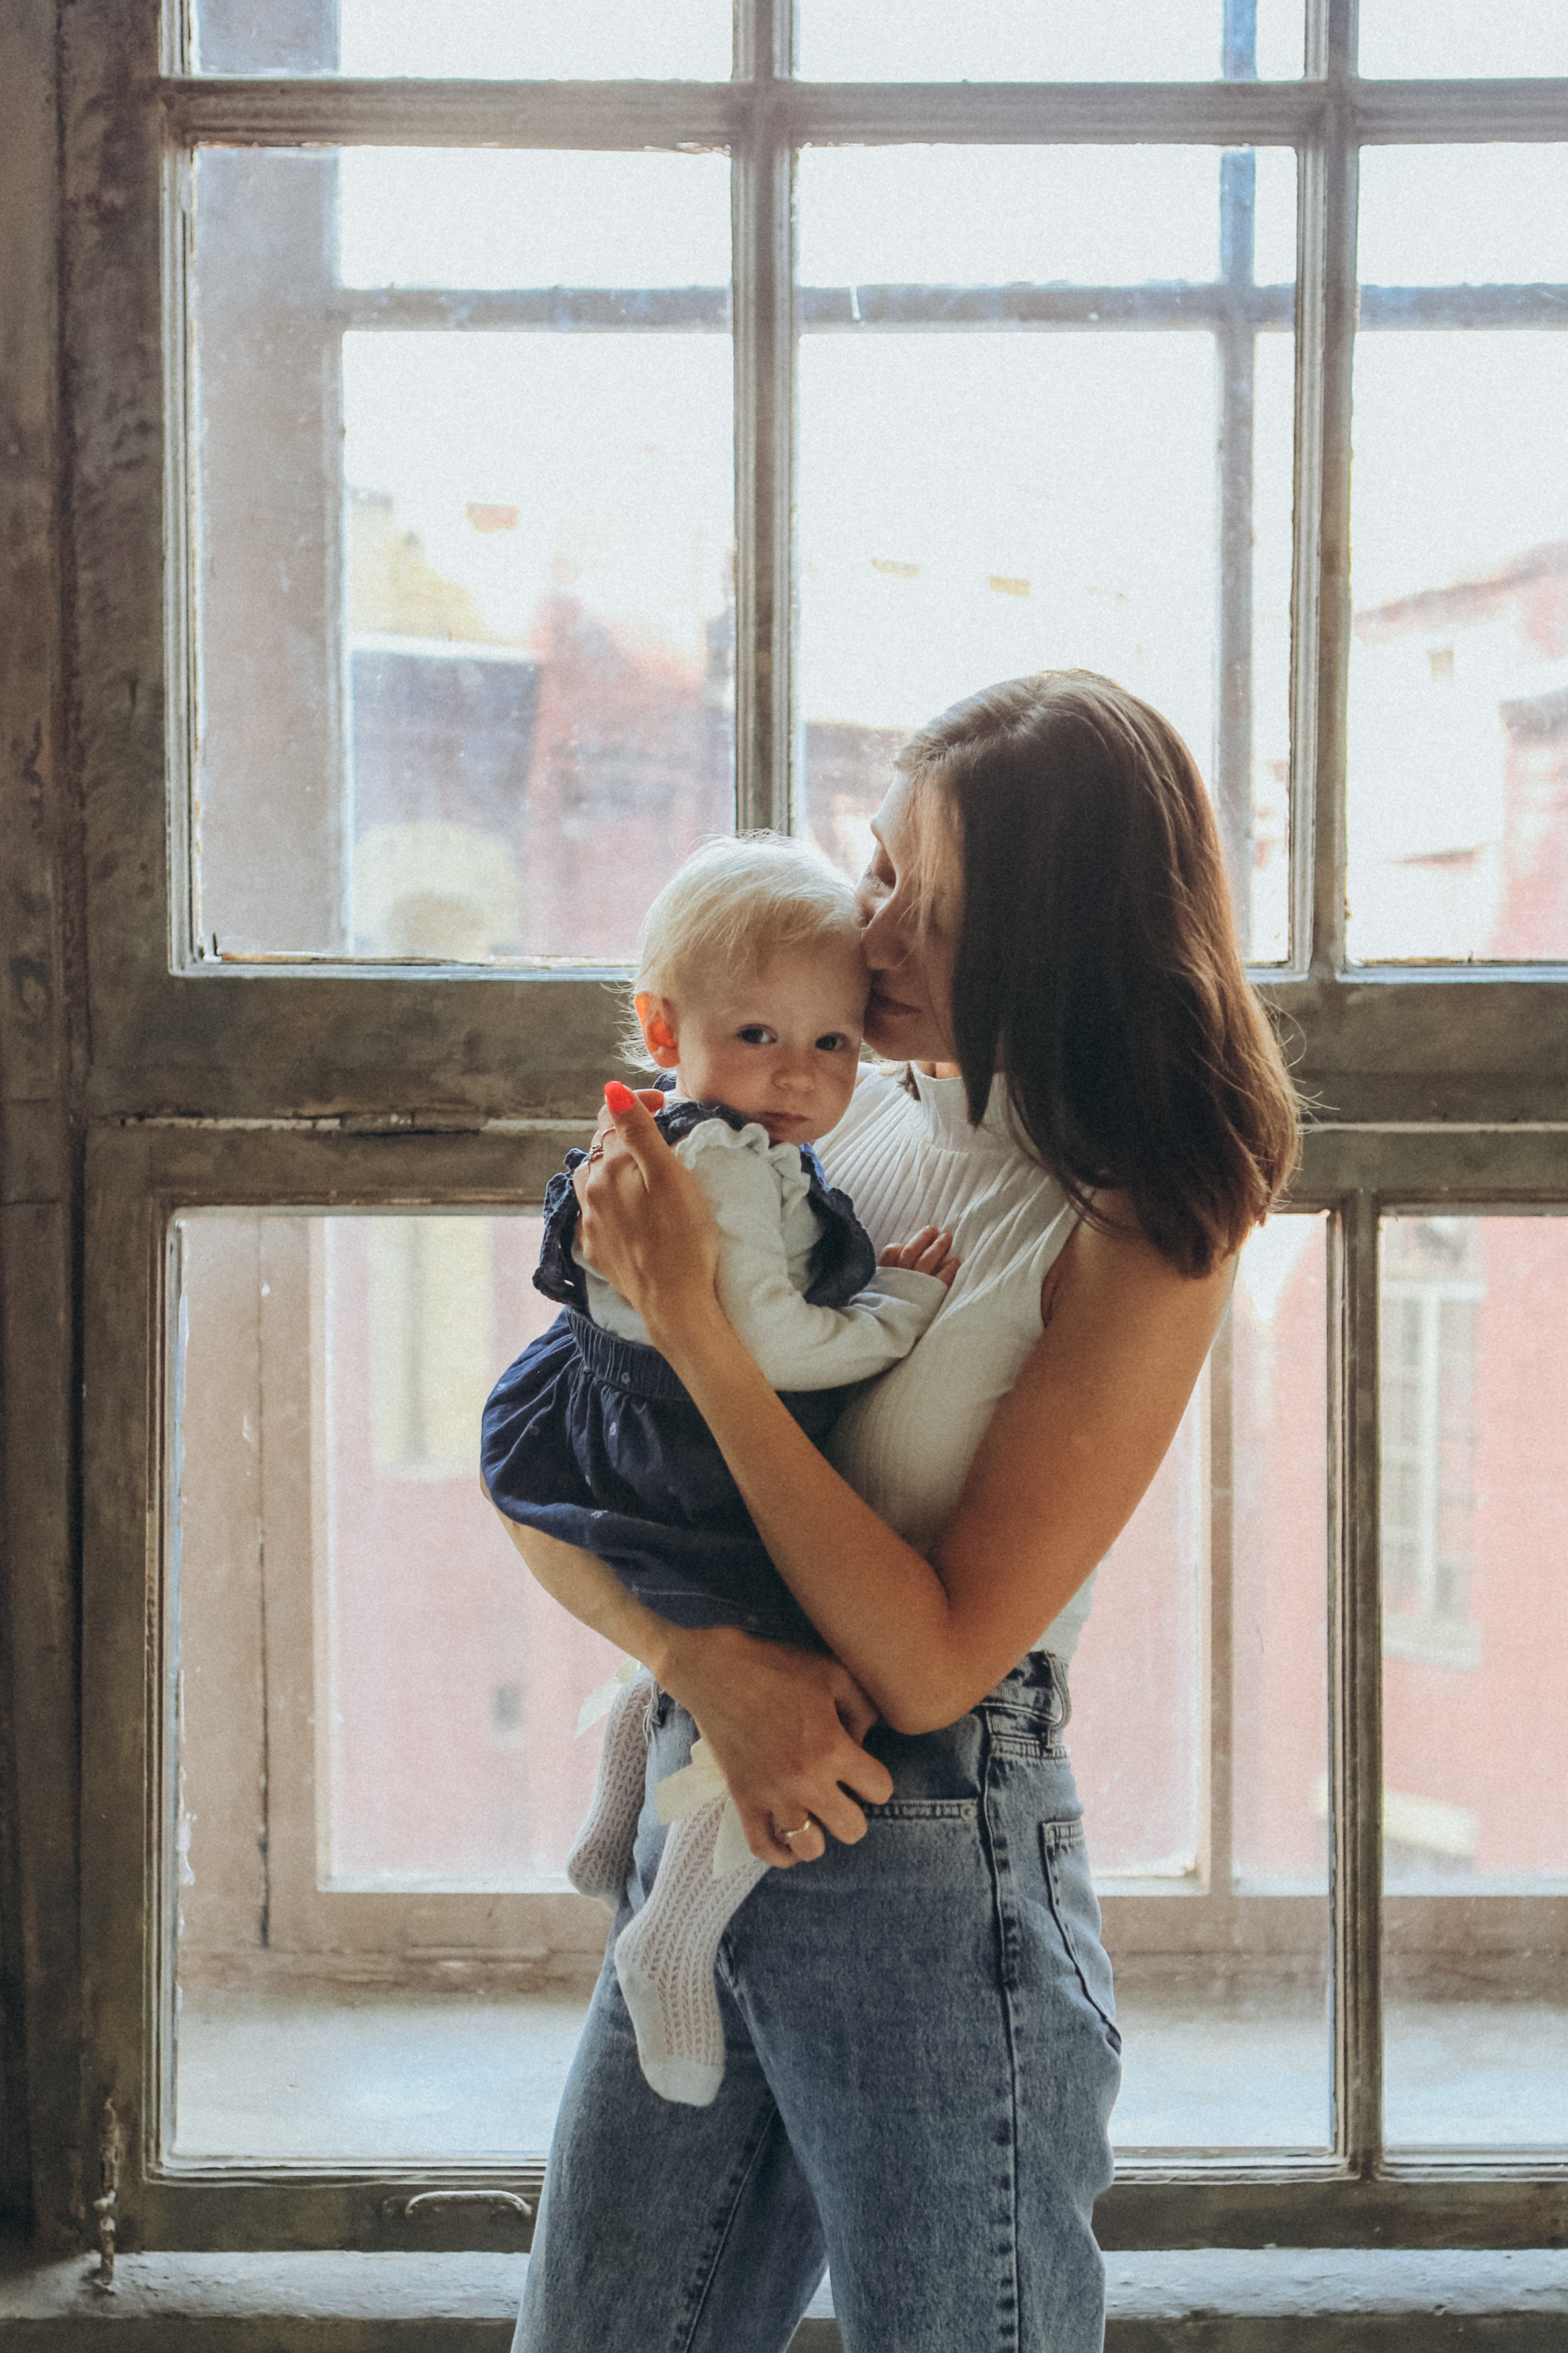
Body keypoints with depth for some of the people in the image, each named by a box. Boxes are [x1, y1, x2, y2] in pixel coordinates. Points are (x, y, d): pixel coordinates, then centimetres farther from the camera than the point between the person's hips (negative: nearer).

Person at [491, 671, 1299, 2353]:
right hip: (708, 1832, 5)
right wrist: (705, 1659, -15)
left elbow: (931, 1660, -17)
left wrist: (691, 1321, -18)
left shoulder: (1148, 1236, -11)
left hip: (937, 1888, -5)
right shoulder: (818, 1116, 4)